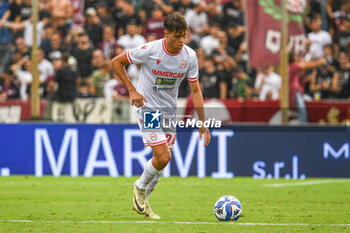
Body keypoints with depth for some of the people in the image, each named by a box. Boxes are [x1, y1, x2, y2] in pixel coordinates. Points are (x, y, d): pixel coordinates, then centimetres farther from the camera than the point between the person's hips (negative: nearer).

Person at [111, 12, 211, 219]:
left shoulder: (189, 56, -7)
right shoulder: (150, 50, -19)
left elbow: (195, 90, 1)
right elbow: (116, 62, -6)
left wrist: (203, 124, -2)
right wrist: (132, 90, -13)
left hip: (170, 110, 5)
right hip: (148, 108, -5)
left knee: (162, 160, 4)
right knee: (163, 157, -16)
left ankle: (142, 202, 24)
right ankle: (140, 188, 12)